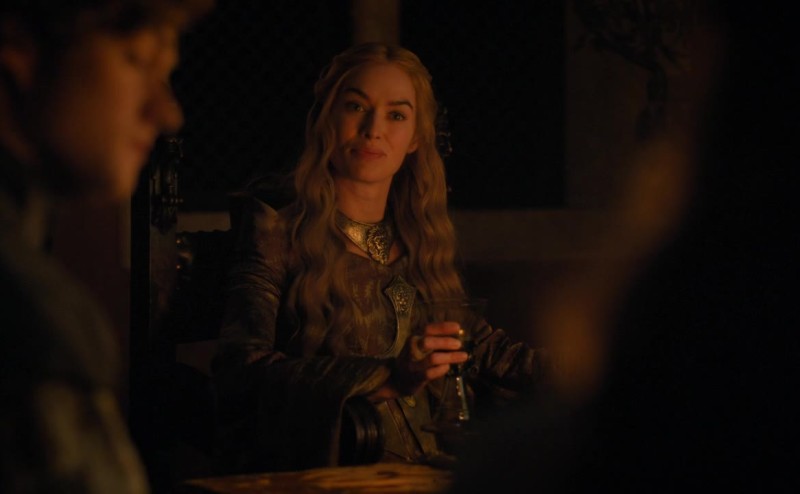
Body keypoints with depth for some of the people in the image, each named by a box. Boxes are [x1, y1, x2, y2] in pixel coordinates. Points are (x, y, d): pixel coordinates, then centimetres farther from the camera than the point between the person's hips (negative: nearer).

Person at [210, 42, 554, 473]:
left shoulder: (421, 240, 16)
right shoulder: (278, 229, -2)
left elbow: (482, 347, 18)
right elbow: (240, 370, -14)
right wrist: (386, 376, -25)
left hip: (431, 468, 5)